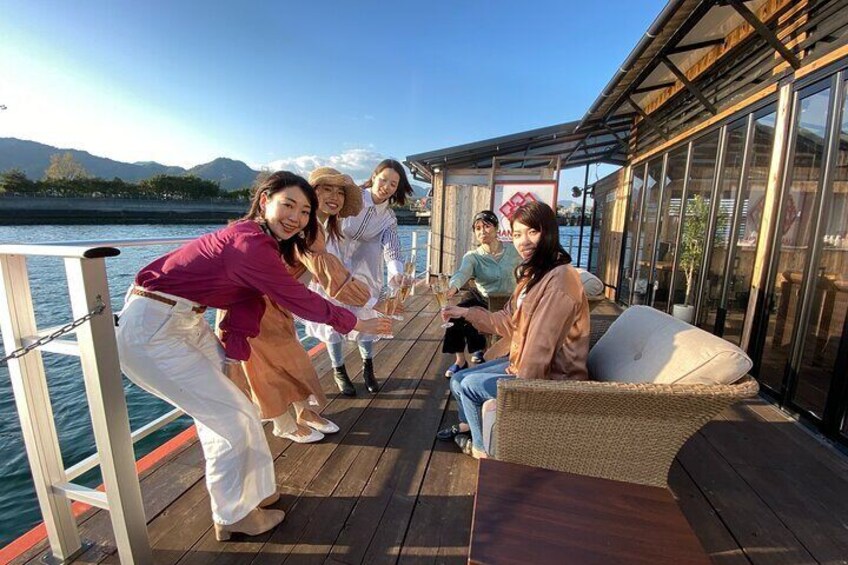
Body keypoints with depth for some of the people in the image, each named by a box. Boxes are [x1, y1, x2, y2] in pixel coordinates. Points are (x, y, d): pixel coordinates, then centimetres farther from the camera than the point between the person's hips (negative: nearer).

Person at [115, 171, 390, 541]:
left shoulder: (256, 239, 5)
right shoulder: (252, 245, -26)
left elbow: (248, 301, 1)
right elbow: (300, 301, -20)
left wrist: (233, 356, -6)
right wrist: (355, 323, -9)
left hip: (185, 321, 9)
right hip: (151, 330, -9)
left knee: (223, 410, 16)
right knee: (233, 418, 0)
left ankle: (252, 490, 36)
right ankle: (233, 516, 23)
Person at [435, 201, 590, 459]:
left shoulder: (559, 278, -27)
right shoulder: (533, 273, 5)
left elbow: (542, 345, -27)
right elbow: (510, 321, 8)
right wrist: (467, 312, 3)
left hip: (550, 379, -9)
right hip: (523, 362, 9)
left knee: (470, 384, -5)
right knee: (458, 379, 10)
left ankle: (483, 448, 23)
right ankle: (466, 425, 42)